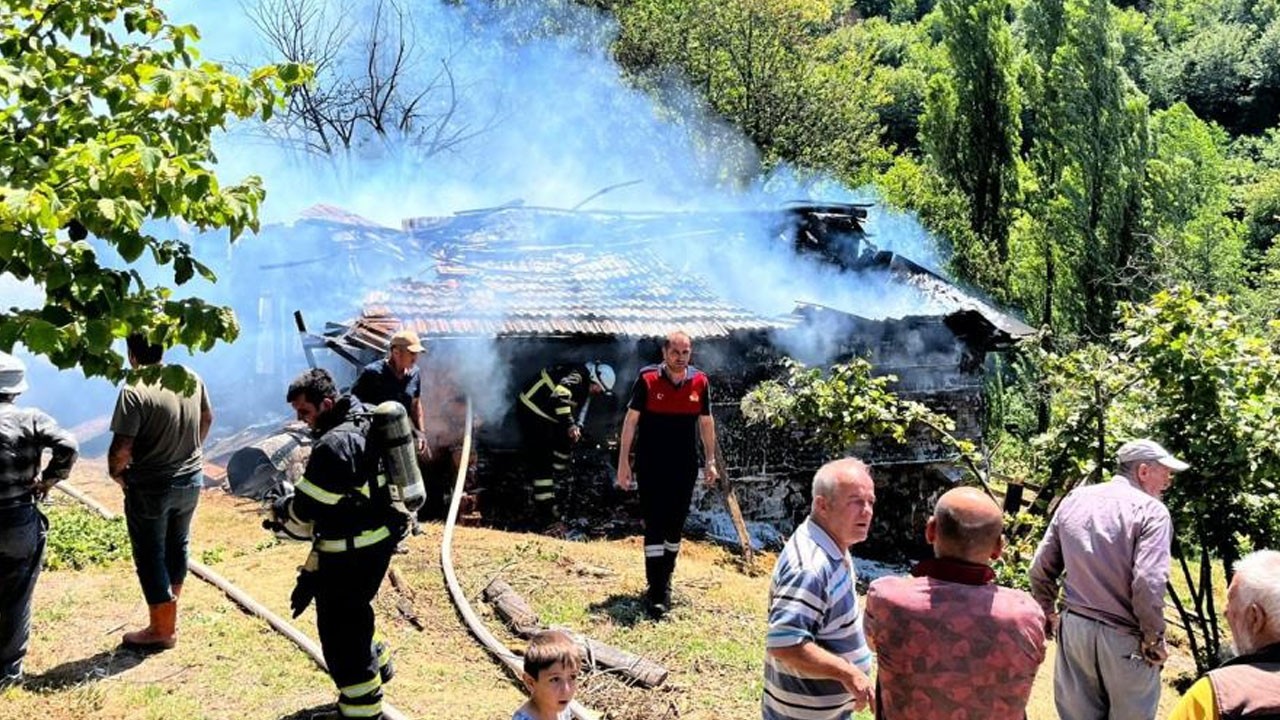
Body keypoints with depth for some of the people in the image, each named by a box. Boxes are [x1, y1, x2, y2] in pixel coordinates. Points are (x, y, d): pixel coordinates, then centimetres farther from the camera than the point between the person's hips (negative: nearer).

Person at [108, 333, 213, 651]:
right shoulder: (192, 379, -4)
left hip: (150, 488, -6)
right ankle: (169, 615, 37)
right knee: (176, 546, 22)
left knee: (150, 557, 9)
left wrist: (117, 473, -3)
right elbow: (207, 418, 12)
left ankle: (162, 630, 18)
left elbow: (121, 448, -24)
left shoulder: (134, 392, -23)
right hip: (191, 480, 6)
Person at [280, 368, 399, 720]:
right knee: (354, 609, 28)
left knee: (338, 626, 3)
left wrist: (282, 507, 1)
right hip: (379, 536, 10)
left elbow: (308, 507, -20)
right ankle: (375, 662, 46)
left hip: (351, 552, -10)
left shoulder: (334, 444, -25)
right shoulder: (364, 420, 5)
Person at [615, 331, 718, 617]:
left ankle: (665, 582, 29)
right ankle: (656, 592, -3)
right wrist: (623, 462, -6)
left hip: (685, 467, 3)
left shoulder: (700, 382, 1)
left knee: (675, 526, 12)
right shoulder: (647, 380, -8)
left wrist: (710, 461, 8)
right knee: (654, 526, -5)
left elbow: (706, 422, 10)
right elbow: (631, 419, -4)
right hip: (651, 466, -3)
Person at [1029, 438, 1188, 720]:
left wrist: (1047, 612, 19)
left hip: (1074, 628, 5)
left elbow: (1041, 567, 6)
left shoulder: (1075, 499, 4)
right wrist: (1155, 640, -10)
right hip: (1124, 639, -5)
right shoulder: (1150, 510, -12)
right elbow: (1148, 583, -23)